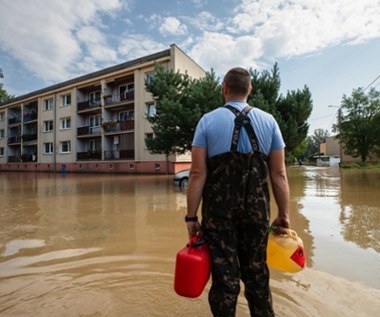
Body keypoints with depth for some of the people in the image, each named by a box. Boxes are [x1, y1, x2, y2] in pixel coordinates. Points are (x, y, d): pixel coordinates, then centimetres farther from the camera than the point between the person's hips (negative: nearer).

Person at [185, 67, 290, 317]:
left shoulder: (208, 120, -3)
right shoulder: (268, 121, 3)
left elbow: (198, 173, -9)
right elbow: (279, 174, 1)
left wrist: (192, 216, -4)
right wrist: (284, 214, 9)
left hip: (219, 210, -2)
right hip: (257, 210, 3)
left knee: (225, 276, 10)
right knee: (256, 273, 19)